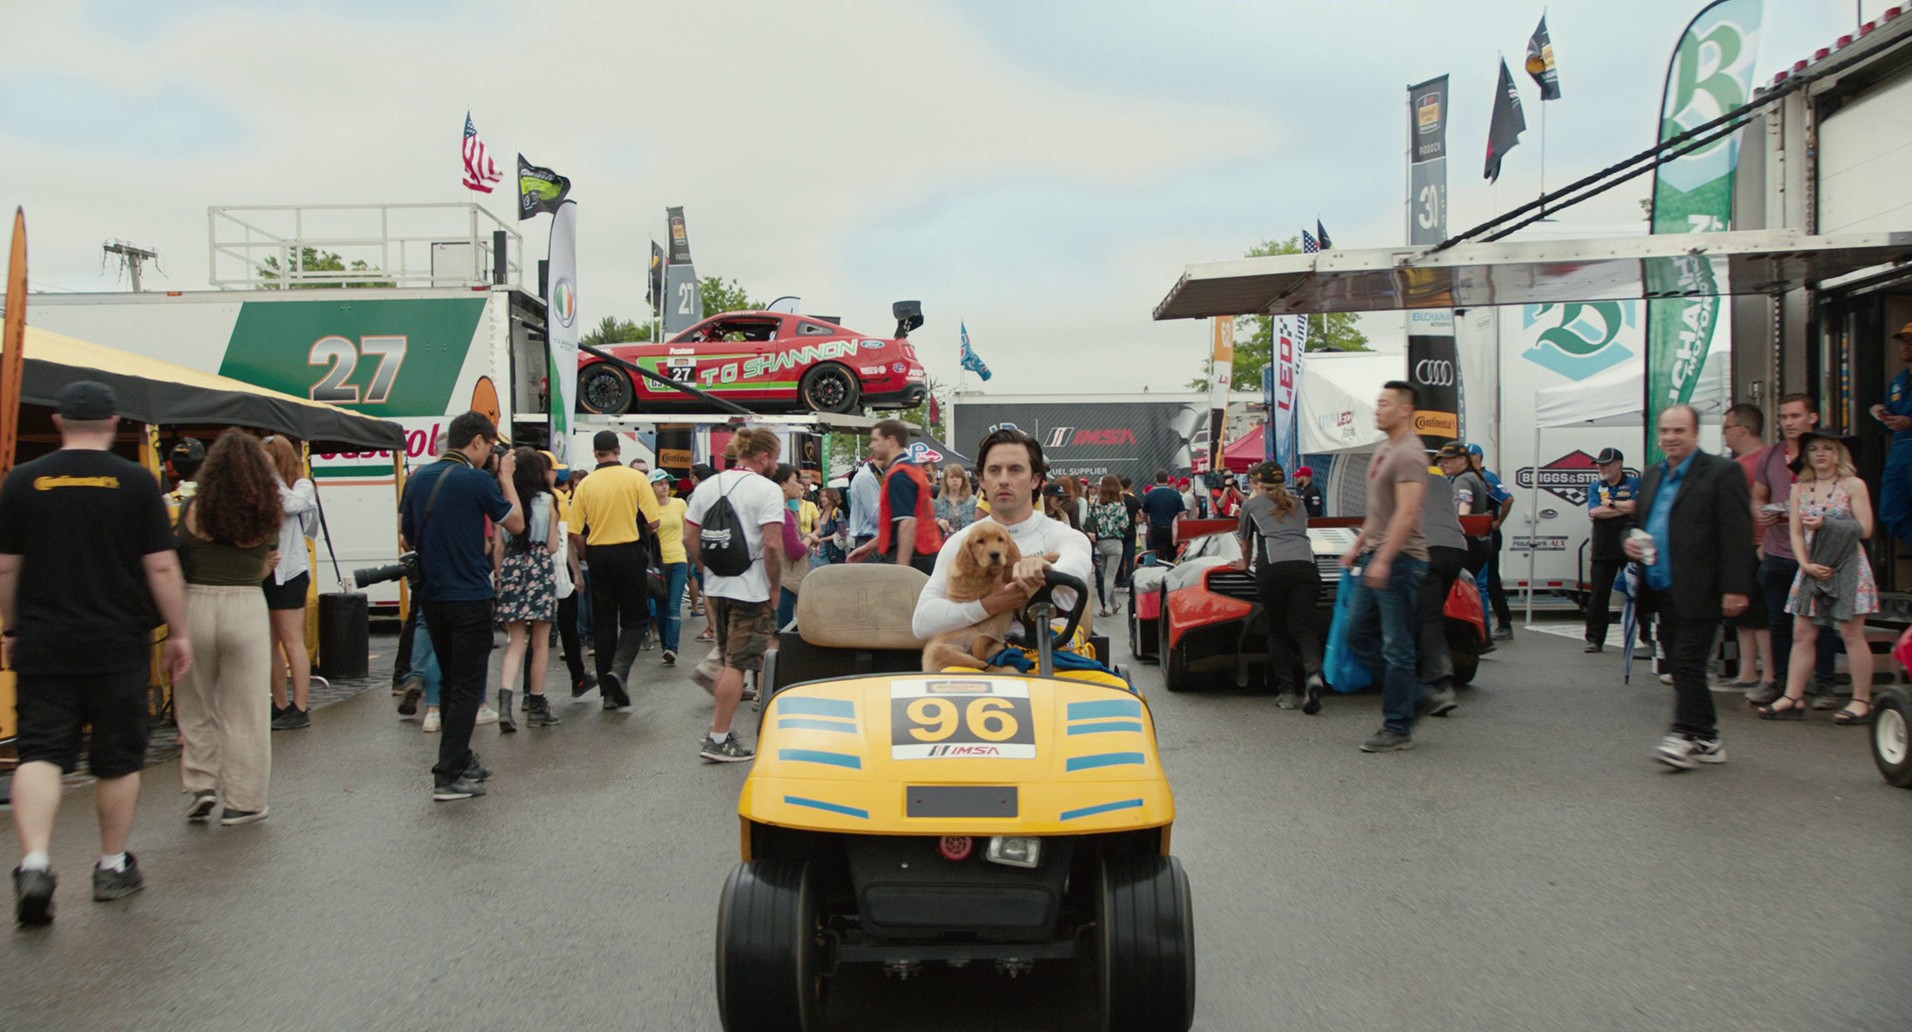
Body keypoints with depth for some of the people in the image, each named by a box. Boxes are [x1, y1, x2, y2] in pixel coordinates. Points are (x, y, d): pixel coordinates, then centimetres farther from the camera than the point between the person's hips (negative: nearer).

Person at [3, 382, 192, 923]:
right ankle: (113, 867, 20)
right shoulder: (137, 482, -4)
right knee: (118, 757, 10)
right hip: (119, 647, -1)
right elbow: (162, 567, -5)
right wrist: (180, 632, 3)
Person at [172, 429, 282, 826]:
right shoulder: (268, 513, -1)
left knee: (195, 706, 19)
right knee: (244, 711, 7)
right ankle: (243, 801, 12)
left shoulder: (192, 509, -2)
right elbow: (264, 568, 4)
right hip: (247, 609, 0)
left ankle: (202, 785, 17)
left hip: (196, 605, 0)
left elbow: (176, 559, 2)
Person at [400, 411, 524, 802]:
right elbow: (516, 523, -3)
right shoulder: (477, 480, -13)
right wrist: (506, 477, 5)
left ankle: (460, 760, 27)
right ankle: (448, 777, -6)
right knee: (467, 686, -3)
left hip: (431, 596, 7)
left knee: (451, 681, 18)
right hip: (469, 597, -7)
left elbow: (406, 532, 16)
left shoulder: (419, 479, 7)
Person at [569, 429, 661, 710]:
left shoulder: (585, 484, 0)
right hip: (630, 553, -2)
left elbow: (575, 533, -1)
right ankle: (620, 669, -16)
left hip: (597, 555, 3)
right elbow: (653, 523, -7)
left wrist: (590, 556, 14)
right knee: (635, 618, 9)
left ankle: (609, 692, 11)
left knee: (603, 622, 9)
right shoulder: (635, 478, -5)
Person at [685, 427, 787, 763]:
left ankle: (720, 729, 24)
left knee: (728, 660, 19)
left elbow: (689, 538, 8)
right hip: (752, 589, -7)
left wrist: (710, 570, 14)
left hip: (716, 586, 7)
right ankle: (718, 739, 1)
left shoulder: (707, 487, 9)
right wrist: (775, 586, -8)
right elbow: (772, 545, -20)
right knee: (738, 663, -1)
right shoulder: (766, 490, -12)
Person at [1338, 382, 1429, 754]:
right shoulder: (1384, 450, 17)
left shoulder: (1408, 455, -15)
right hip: (1376, 558, 10)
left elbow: (1406, 514, -23)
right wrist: (1358, 546, 23)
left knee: (1396, 646, -4)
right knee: (1358, 635, 13)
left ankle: (1398, 729, 2)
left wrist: (1383, 560, -27)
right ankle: (1409, 690, 24)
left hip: (1399, 560, -10)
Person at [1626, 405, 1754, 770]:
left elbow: (1737, 534, -11)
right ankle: (1706, 739, 19)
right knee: (1683, 668, 11)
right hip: (1663, 590, 7)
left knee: (1688, 664, -10)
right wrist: (1630, 542, 3)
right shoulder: (1652, 476, 17)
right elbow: (1641, 523, 27)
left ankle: (1684, 736, -7)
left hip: (1698, 592, -7)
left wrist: (1735, 588, -17)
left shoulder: (1721, 473, -6)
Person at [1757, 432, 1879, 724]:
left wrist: (1825, 525, -16)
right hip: (1812, 570, 4)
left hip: (1847, 568, -4)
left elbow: (1865, 529, -6)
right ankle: (1793, 697, 7)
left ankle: (1862, 701, 5)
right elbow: (1796, 533, 6)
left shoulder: (1853, 485, 0)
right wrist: (1806, 564, -9)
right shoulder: (1799, 489, 11)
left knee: (1852, 635, -3)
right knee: (1802, 634, 3)